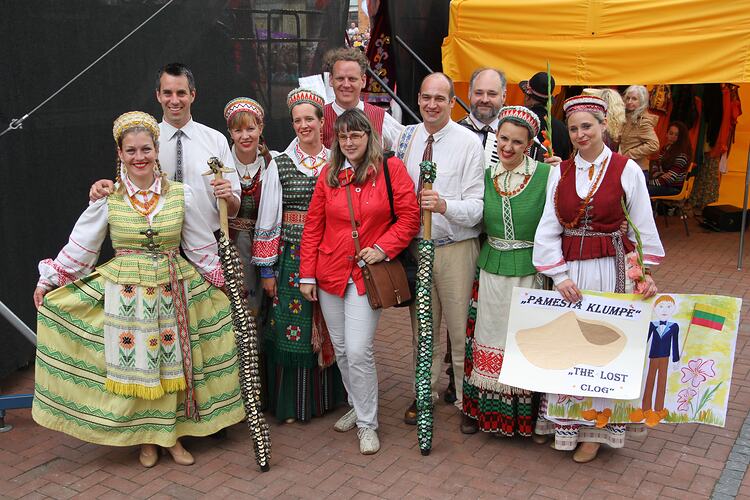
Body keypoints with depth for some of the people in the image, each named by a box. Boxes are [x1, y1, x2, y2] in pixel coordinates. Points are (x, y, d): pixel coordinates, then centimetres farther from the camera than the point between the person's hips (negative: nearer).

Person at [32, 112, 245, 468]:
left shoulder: (180, 194, -1)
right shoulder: (108, 198, -3)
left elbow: (202, 247, 6)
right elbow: (78, 247, 3)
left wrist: (220, 281, 8)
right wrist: (47, 281, 5)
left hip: (173, 291, 1)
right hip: (125, 292, -1)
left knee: (172, 362, 7)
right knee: (134, 362, 5)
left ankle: (172, 434, 24)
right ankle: (146, 438, 23)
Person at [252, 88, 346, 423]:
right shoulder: (279, 165, 1)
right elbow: (267, 221, 0)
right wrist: (266, 270, -2)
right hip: (292, 256, -1)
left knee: (329, 329, 8)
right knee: (293, 329, 2)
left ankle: (328, 394, 27)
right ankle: (291, 404, 17)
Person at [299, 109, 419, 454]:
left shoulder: (390, 169, -4)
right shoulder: (329, 174, 6)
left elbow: (409, 217, -3)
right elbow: (313, 226, 7)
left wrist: (383, 247, -15)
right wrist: (307, 274, 4)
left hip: (367, 274, -4)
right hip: (330, 274, 4)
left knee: (358, 351, -9)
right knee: (341, 348, 12)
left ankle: (368, 424, 9)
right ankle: (358, 407, 34)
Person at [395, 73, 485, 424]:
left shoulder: (469, 142, -11)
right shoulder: (407, 137, 3)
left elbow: (477, 206, -16)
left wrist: (444, 205, -33)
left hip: (456, 247, -4)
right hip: (415, 245, 4)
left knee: (460, 328, 6)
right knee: (421, 326, 17)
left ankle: (466, 397, 26)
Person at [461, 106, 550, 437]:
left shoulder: (546, 175, -8)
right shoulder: (486, 176, 4)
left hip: (529, 273, -3)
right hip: (491, 271, 3)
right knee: (489, 338, 12)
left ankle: (523, 413, 24)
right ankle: (481, 408, 28)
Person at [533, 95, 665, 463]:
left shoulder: (627, 170, -3)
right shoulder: (559, 172, 4)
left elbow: (642, 229, 3)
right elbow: (548, 229, 0)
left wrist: (644, 273, -2)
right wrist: (559, 276, -9)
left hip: (611, 270, -2)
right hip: (568, 270, 2)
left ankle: (596, 427, 19)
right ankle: (563, 422, 23)